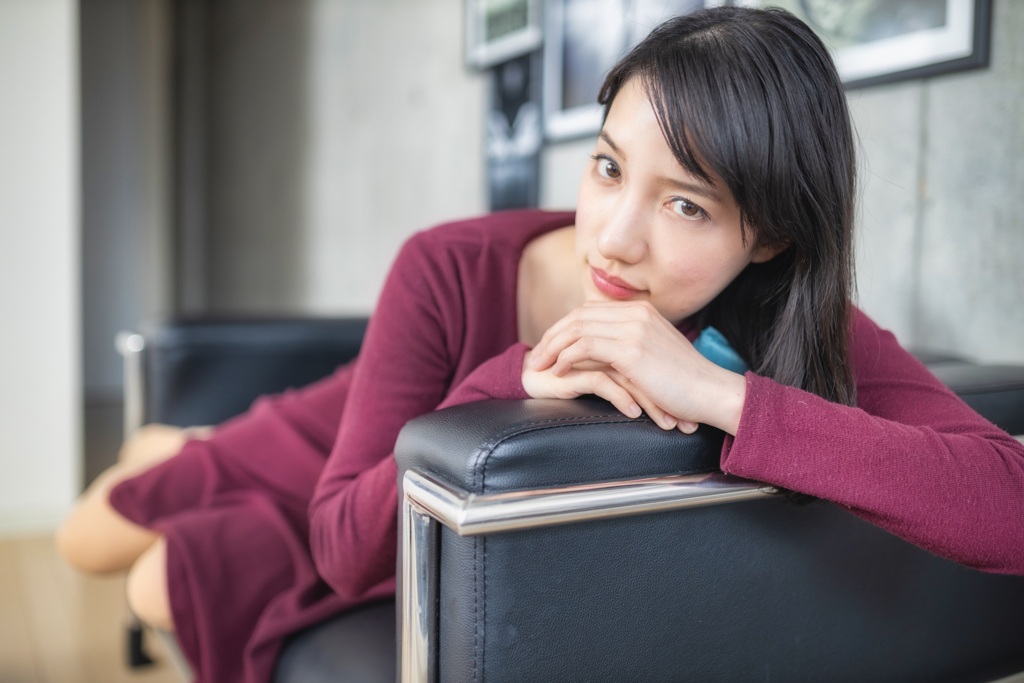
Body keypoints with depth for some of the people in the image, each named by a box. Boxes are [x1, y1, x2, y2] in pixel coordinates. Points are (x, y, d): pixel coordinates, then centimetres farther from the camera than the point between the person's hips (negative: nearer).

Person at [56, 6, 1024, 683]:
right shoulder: (448, 275, -38)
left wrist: (723, 393, -55)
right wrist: (513, 382, -47)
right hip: (338, 452, 0)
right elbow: (345, 546, -31)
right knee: (86, 543, 20)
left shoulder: (808, 337, -33)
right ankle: (165, 453, 60)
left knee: (163, 593, 15)